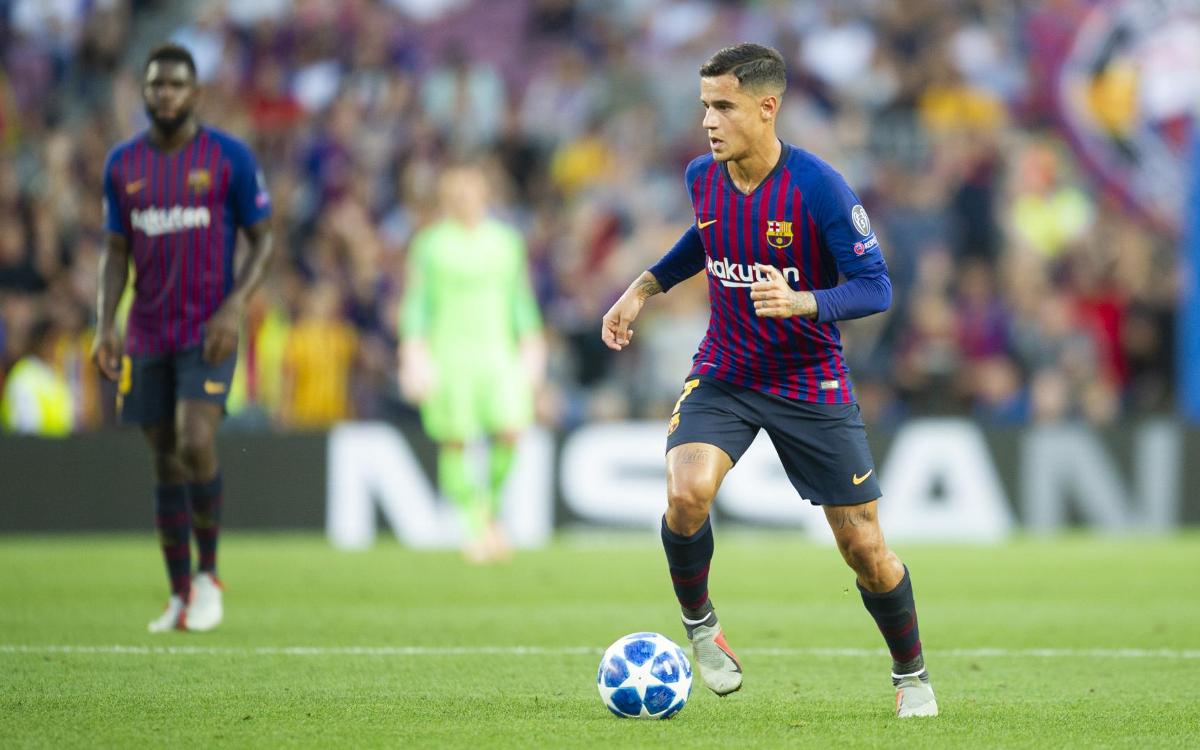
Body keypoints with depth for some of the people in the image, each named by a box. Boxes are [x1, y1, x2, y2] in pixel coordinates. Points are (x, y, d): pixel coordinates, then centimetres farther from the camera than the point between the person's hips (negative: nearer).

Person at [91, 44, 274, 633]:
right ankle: (180, 598, 13)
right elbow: (116, 252, 11)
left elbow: (263, 240, 0)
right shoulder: (123, 164, 7)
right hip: (147, 336, 4)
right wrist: (105, 325, -1)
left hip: (208, 334, -4)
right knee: (166, 463, 6)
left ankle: (209, 575, -1)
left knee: (196, 445, -20)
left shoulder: (229, 158, -3)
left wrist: (233, 307, -13)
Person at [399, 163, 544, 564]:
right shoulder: (430, 245, 3)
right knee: (454, 443, -7)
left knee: (510, 431, -14)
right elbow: (415, 304, 2)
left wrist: (531, 346, 12)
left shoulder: (504, 241, 12)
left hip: (498, 349, 2)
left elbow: (520, 298, 18)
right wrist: (414, 354, -6)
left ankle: (492, 509, 8)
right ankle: (475, 523, 2)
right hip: (447, 352, -2)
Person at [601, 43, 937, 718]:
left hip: (812, 384, -3)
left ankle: (912, 675, 27)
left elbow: (876, 288, -20)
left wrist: (800, 301, -36)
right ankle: (700, 623, 1)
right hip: (723, 376, 3)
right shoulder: (702, 177, -5)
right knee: (687, 495, -26)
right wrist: (645, 288, 14)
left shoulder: (818, 187, -21)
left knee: (866, 551, 2)